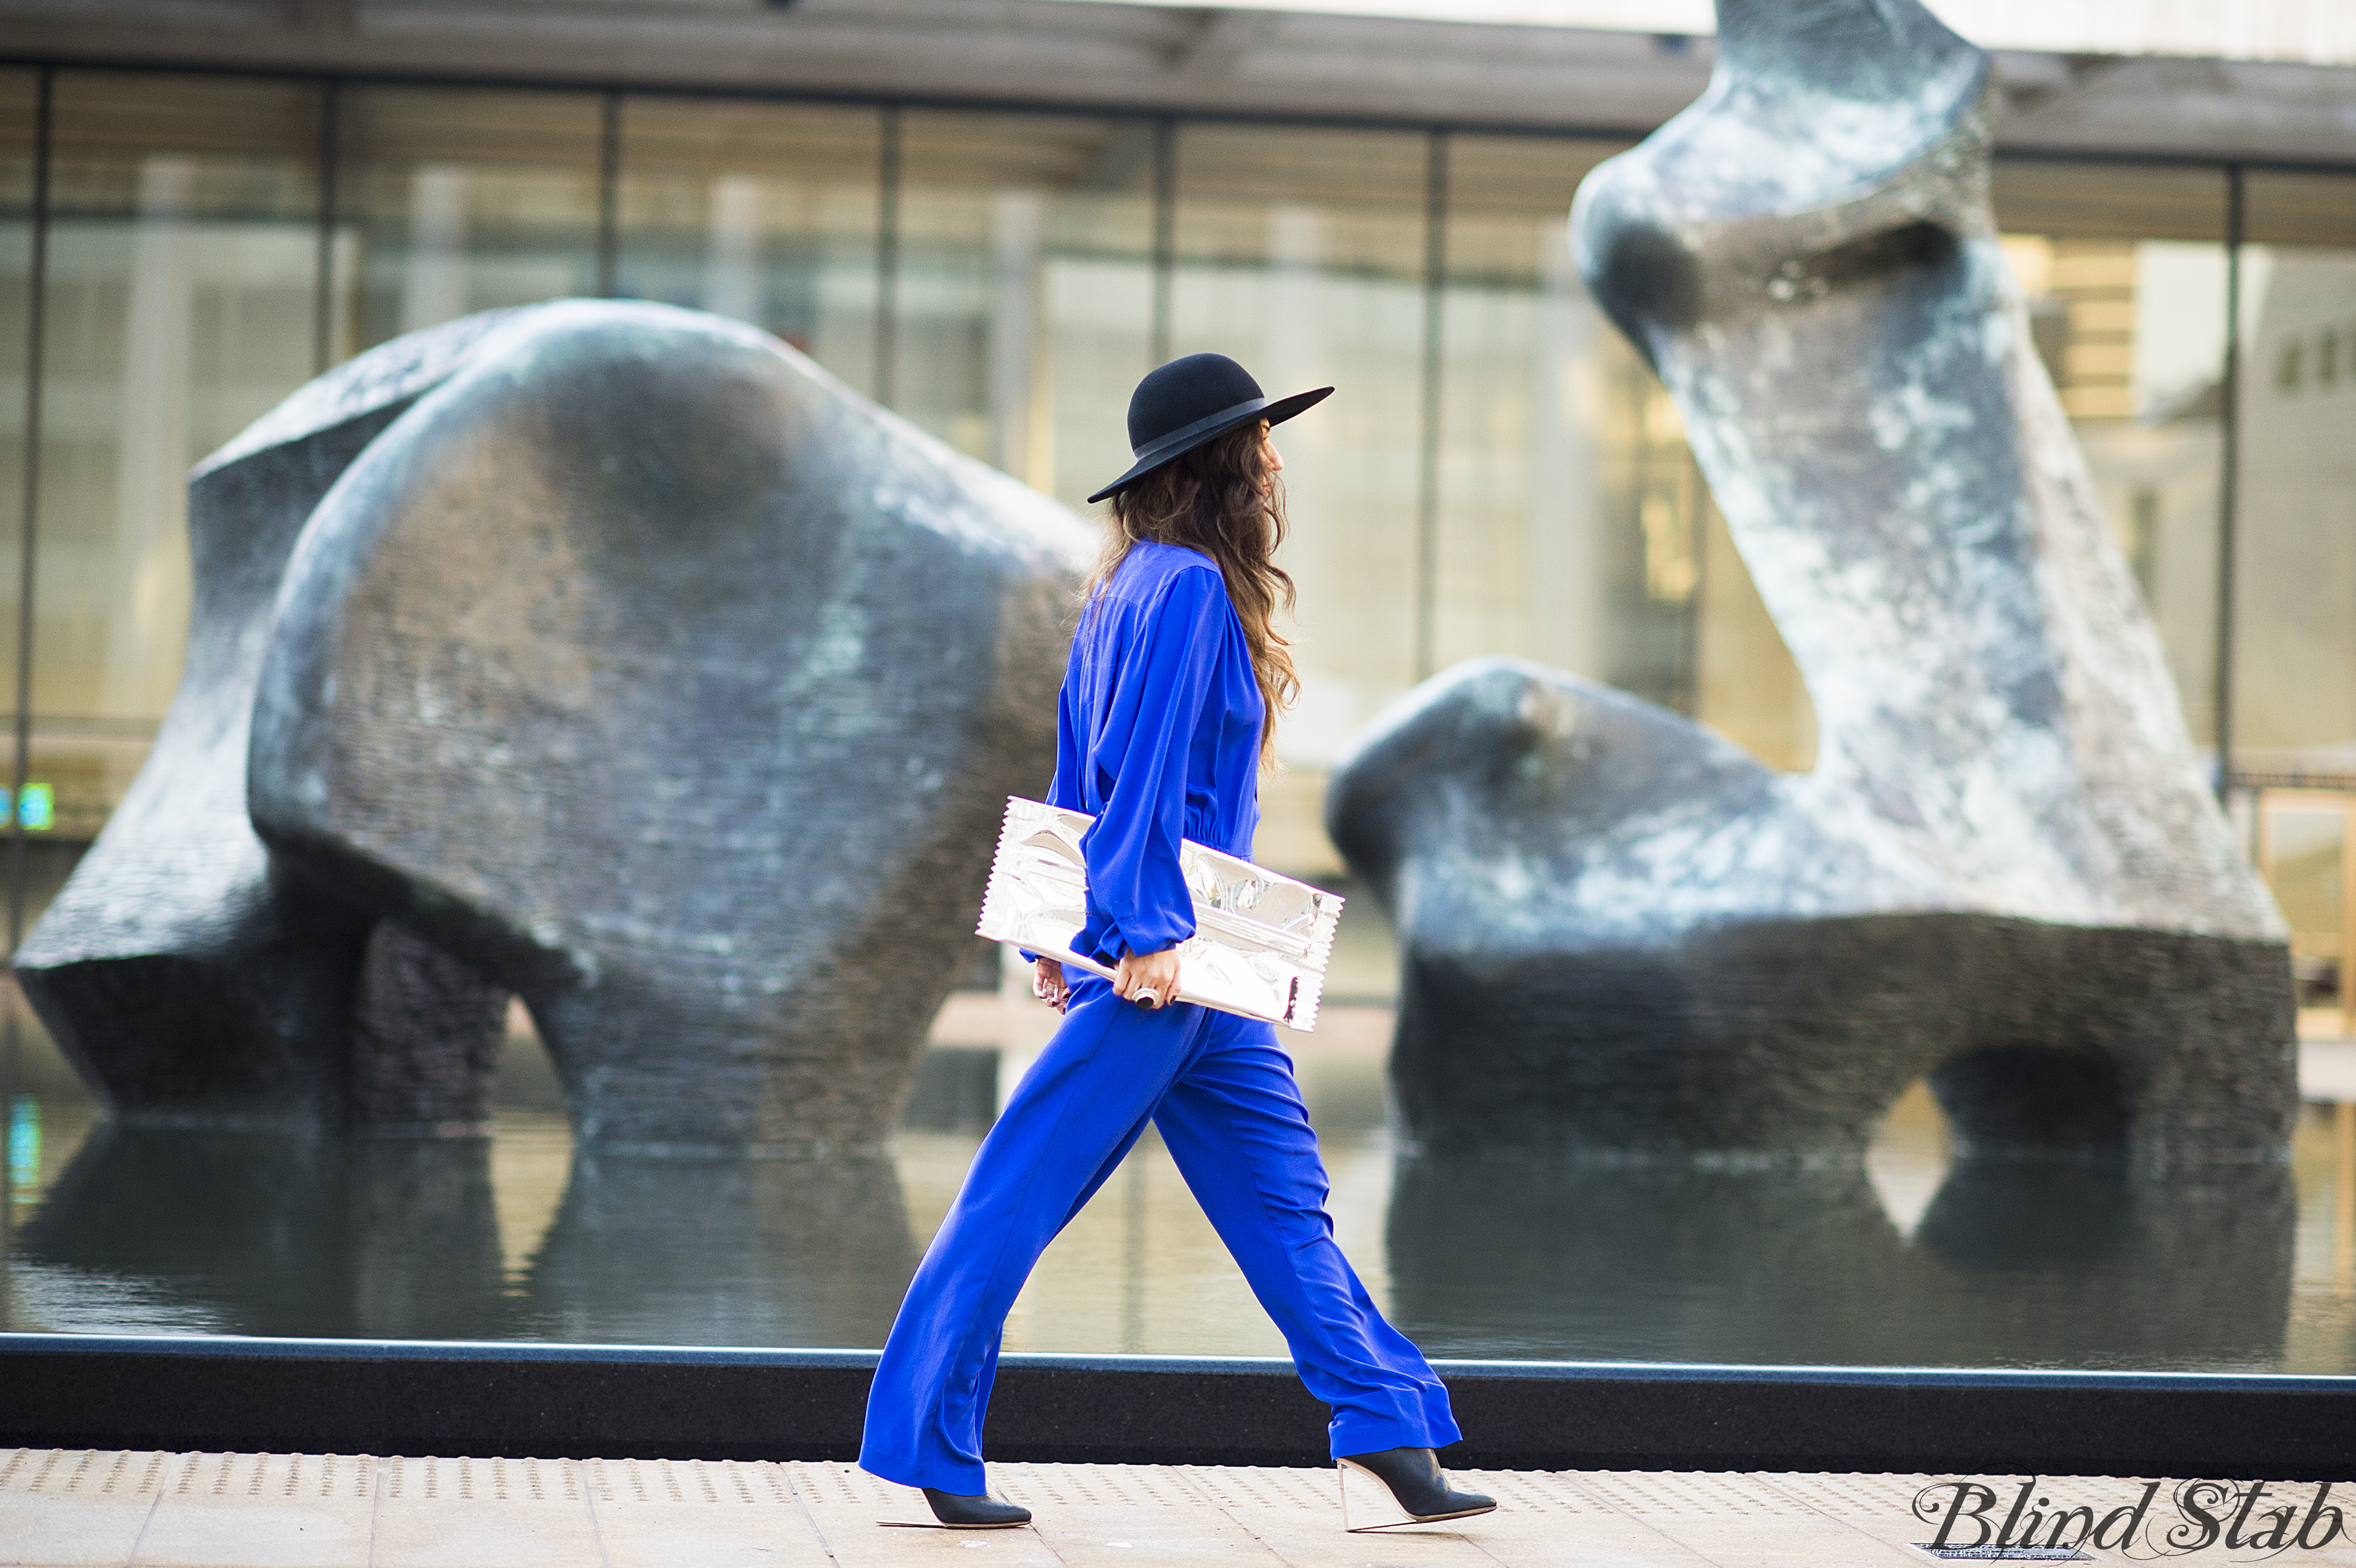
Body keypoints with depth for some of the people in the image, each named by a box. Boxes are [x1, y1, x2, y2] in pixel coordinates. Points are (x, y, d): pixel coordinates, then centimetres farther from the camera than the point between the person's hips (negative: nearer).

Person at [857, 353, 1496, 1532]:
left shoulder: (1136, 584, 16)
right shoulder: (1187, 586, -13)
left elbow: (1079, 768, 19)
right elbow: (1147, 768, -19)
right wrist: (1145, 931, -21)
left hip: (1187, 958, 10)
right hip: (1156, 955, -10)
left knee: (1283, 1195, 8)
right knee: (1020, 1197, -4)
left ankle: (1394, 1438, 10)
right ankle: (925, 1449, 2)